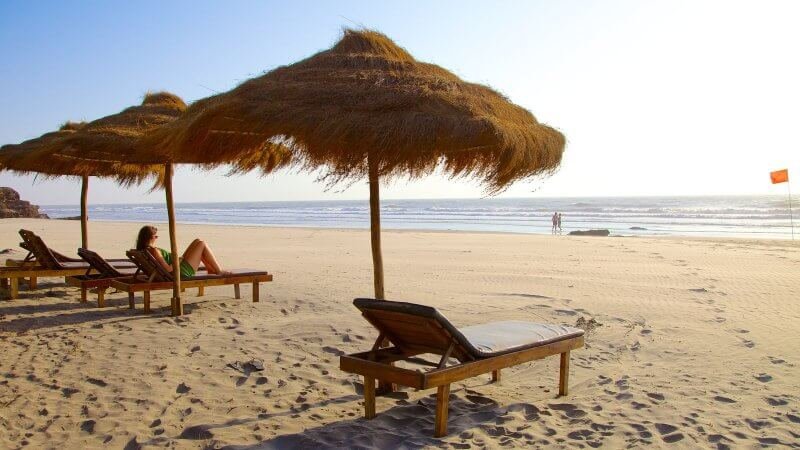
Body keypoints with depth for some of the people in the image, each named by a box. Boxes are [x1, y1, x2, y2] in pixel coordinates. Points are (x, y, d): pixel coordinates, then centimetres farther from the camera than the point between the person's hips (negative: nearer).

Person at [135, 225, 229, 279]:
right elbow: (168, 269, -28)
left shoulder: (143, 250, 4)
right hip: (182, 272, -10)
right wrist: (178, 261, -12)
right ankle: (219, 271, 6)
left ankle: (211, 269, 21)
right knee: (202, 244, -3)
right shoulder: (154, 250, -25)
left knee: (197, 241, 15)